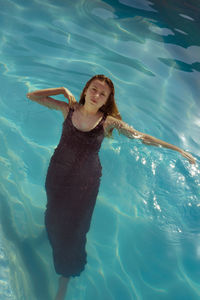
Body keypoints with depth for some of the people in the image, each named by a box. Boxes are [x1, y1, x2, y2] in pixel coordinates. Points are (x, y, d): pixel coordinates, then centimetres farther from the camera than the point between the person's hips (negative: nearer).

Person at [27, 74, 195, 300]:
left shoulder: (108, 122, -13)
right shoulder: (69, 109, -8)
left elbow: (140, 136, -9)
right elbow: (32, 96, -2)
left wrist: (177, 149, -10)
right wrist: (63, 91, -11)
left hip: (85, 181, -1)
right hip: (58, 173, 2)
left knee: (74, 228, 8)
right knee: (55, 215, 21)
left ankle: (64, 280, 30)